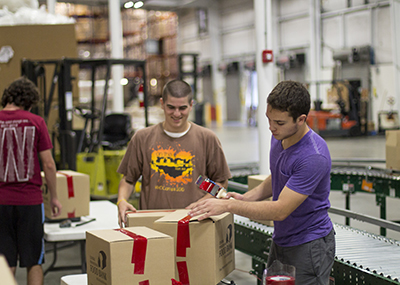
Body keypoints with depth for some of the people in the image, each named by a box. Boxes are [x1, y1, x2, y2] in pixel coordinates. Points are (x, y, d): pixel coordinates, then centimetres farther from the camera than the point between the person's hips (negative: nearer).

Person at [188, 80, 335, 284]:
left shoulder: (314, 157, -28)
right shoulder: (278, 138, 0)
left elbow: (280, 210, -28)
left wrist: (228, 206, -25)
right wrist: (247, 197, 1)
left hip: (309, 245, -8)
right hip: (281, 241, 8)